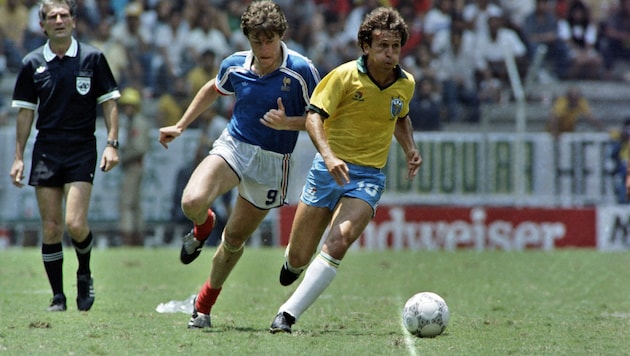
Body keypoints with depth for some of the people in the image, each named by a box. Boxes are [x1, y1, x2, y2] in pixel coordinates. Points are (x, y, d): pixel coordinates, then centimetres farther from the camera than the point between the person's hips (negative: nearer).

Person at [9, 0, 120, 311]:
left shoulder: (92, 58, 1)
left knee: (75, 224, -14)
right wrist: (19, 157, 7)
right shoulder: (32, 64, 5)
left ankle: (84, 274, 15)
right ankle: (58, 297, 9)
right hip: (46, 152, 2)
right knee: (51, 228, 0)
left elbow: (109, 102, 4)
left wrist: (112, 144, -5)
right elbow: (25, 112, 10)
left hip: (82, 151, -2)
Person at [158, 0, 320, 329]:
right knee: (192, 201, -26)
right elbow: (213, 90, 20)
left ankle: (204, 305, 29)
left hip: (272, 163, -2)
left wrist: (288, 123, -25)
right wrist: (181, 126, 21)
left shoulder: (301, 70, -15)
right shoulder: (235, 65, -3)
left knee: (234, 239, 7)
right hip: (233, 146, 2)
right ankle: (202, 227, 13)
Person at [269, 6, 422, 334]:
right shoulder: (346, 76, -10)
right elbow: (313, 117, -13)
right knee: (299, 256, 3)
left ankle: (288, 314, -21)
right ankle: (293, 264, 44)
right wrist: (328, 155, -28)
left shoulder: (405, 84, 3)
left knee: (337, 243, -25)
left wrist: (410, 148, 7)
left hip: (369, 176, 1)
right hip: (329, 168, -1)